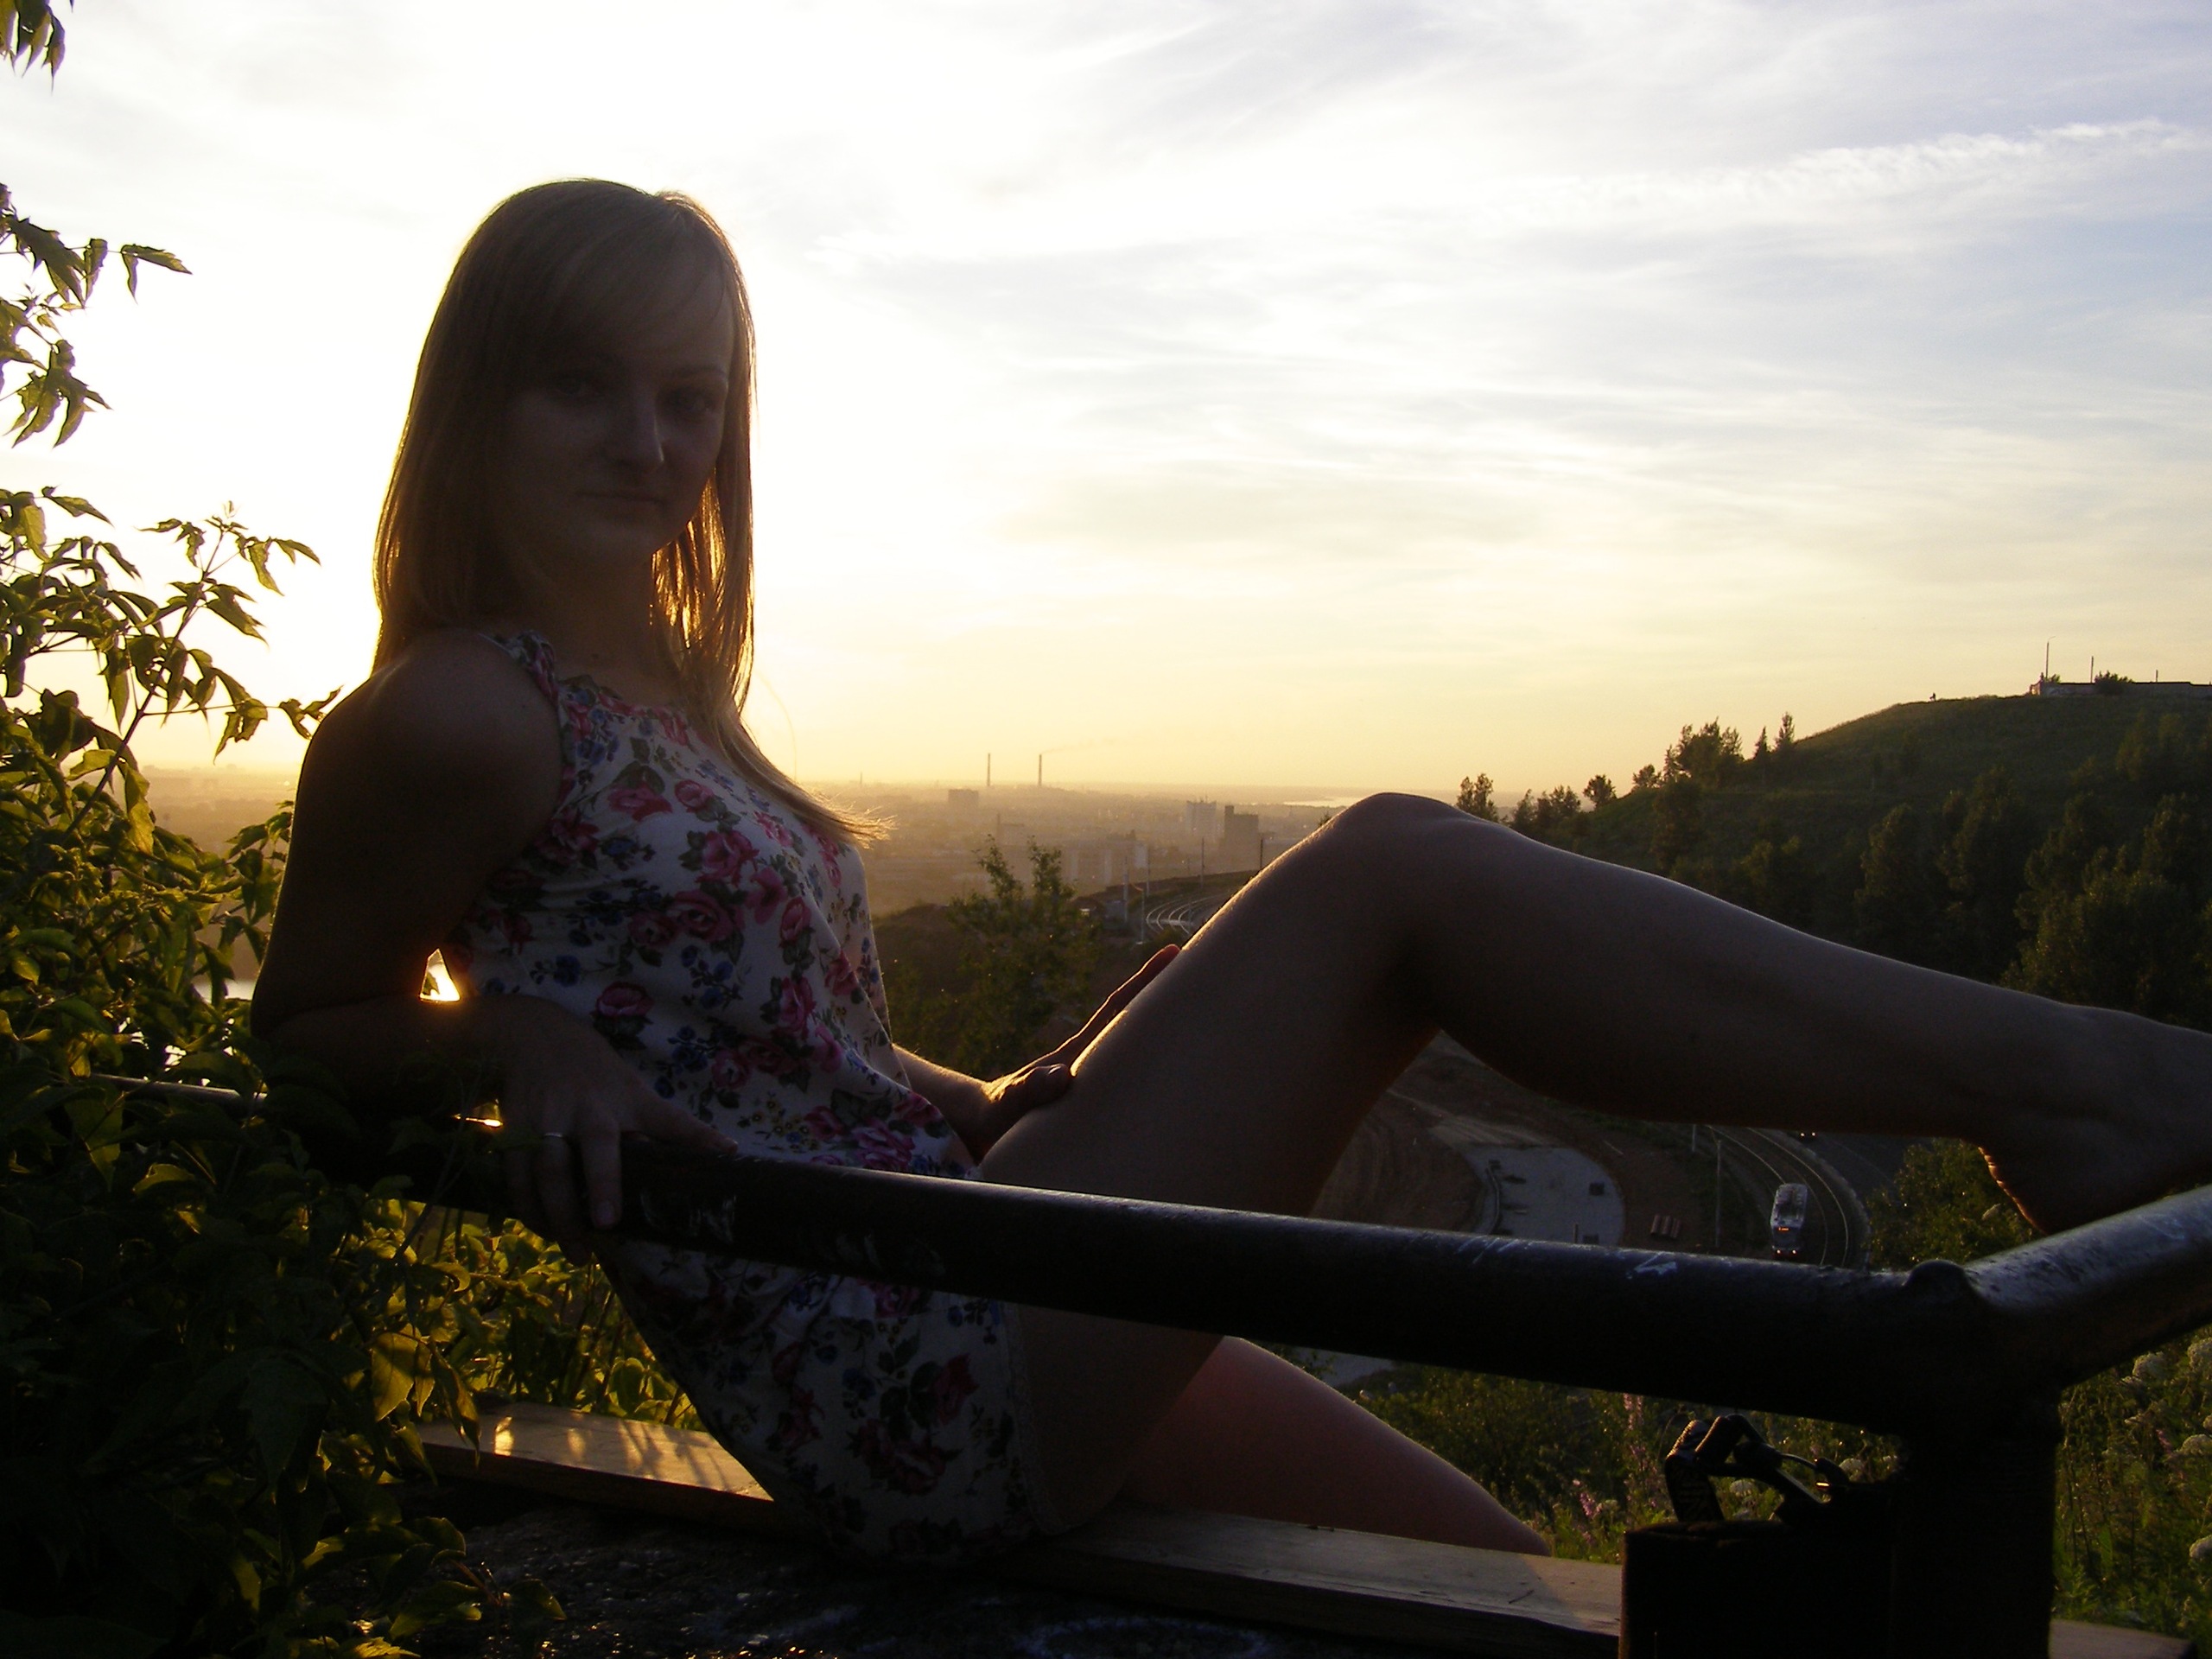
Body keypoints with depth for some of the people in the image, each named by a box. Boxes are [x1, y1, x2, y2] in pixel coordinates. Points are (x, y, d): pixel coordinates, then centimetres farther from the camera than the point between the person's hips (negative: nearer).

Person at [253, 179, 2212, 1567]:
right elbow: (305, 1028, 4)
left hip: (962, 1332, 9)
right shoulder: (453, 716, -7)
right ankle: (2047, 1073, -10)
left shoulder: (663, 695, 18)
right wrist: (513, 1034, -16)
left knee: (1490, 1576, 12)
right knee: (1393, 870, -15)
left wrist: (977, 1107, 5)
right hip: (919, 1375, -9)